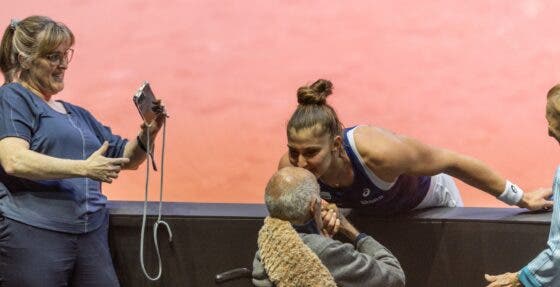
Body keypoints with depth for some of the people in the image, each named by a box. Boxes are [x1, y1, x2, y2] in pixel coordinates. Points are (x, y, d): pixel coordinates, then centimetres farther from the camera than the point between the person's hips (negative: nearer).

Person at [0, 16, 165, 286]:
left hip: (92, 238, 7)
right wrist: (84, 168, -21)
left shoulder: (77, 114, 23)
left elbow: (126, 158, 27)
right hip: (33, 236, -7)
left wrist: (146, 137, 5)